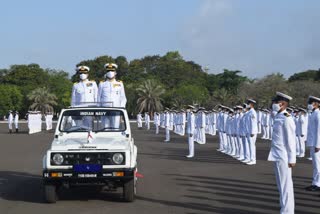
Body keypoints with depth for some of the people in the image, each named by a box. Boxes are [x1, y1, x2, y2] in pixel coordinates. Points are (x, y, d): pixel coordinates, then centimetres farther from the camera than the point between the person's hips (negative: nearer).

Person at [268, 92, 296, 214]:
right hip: (277, 156, 9)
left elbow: (291, 140, -16)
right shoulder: (278, 117, 13)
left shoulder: (286, 119, -15)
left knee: (285, 185, -3)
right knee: (282, 185, 15)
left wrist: (292, 159, -16)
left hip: (283, 157, -9)